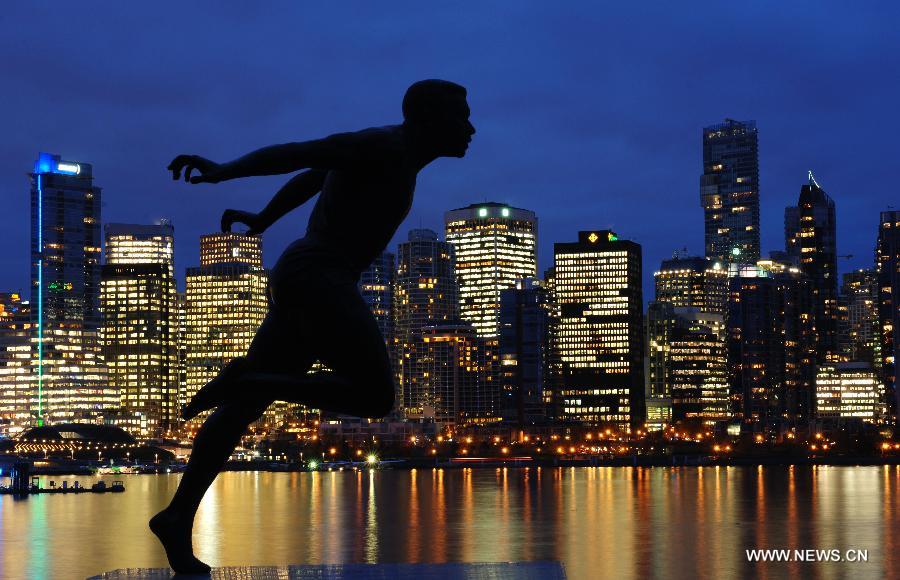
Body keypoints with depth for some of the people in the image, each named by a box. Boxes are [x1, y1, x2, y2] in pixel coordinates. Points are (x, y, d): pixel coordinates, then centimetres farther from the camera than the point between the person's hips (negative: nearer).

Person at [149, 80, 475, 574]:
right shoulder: (382, 146, -9)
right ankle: (244, 381, -13)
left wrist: (262, 221, 44)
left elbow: (313, 178, 32)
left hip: (300, 281, 10)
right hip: (316, 277, -10)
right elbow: (295, 153, -21)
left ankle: (177, 517, 6)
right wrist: (224, 171, -33)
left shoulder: (397, 154, 21)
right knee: (375, 397, -15)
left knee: (245, 407, 7)